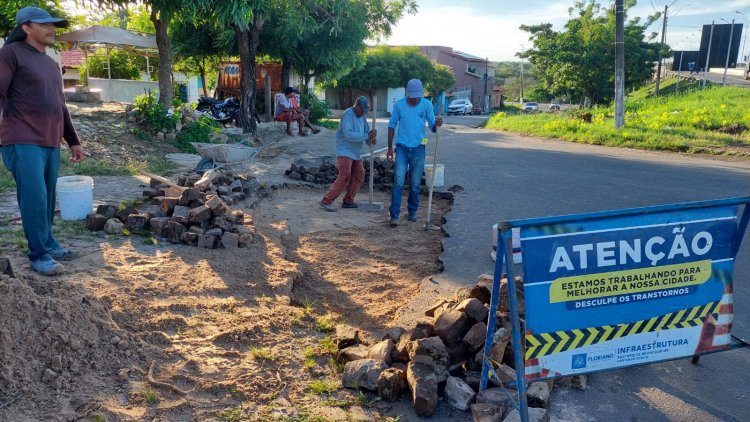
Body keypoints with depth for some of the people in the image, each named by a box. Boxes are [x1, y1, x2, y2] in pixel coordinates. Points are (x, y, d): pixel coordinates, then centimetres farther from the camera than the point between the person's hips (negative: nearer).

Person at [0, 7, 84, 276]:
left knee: (48, 198, 9)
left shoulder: (51, 64, 22)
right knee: (34, 198, -10)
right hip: (24, 142, -7)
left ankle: (48, 244, 21)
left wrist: (73, 141, 24)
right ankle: (39, 255, -3)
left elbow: (60, 106, 25)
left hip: (51, 143, 7)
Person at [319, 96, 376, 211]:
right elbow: (348, 135, -28)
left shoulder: (362, 116, 10)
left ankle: (348, 201, 16)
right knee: (345, 177, -16)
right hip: (344, 151, -9)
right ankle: (326, 201, -12)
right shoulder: (348, 115, -17)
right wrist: (367, 136, -30)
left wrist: (370, 139, -14)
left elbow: (366, 131, 9)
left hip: (356, 152, 9)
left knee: (359, 176, 7)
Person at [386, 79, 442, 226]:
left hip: (418, 149, 1)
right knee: (398, 182, -9)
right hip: (402, 148, -1)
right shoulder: (399, 105, -4)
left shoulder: (427, 105, -3)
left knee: (415, 184, 9)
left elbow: (432, 128, -2)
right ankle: (394, 215, -6)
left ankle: (412, 211, 26)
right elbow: (392, 126, 5)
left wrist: (436, 125, -26)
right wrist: (390, 148, 2)